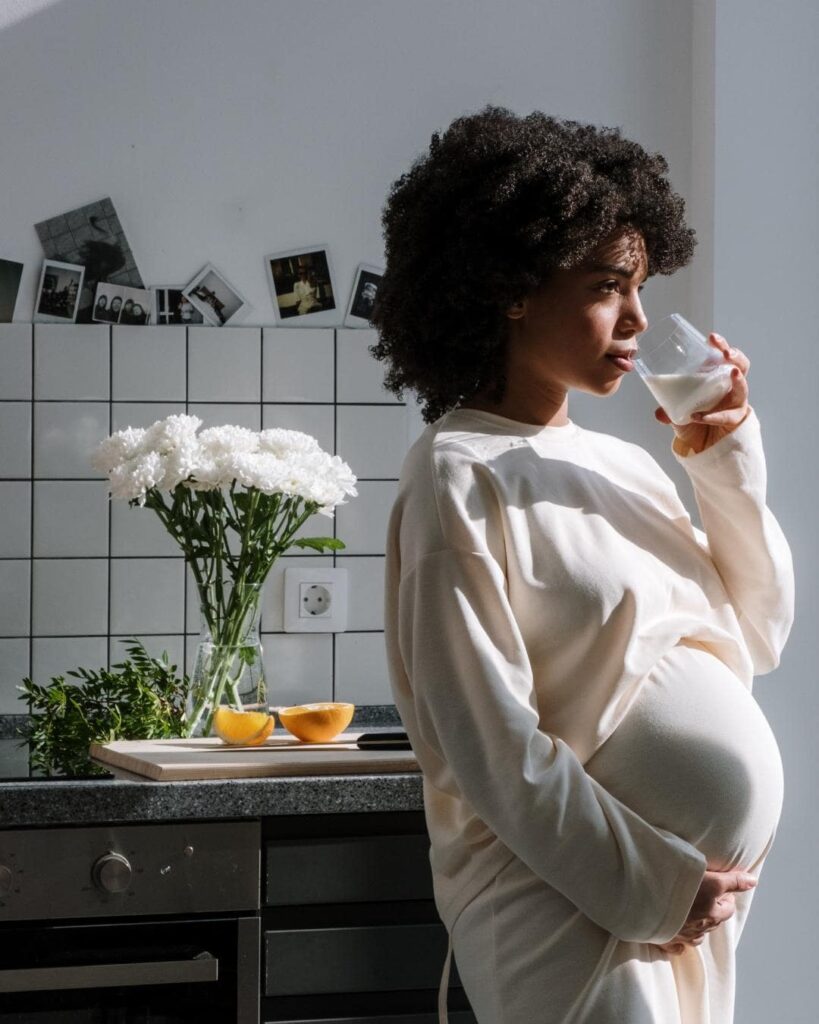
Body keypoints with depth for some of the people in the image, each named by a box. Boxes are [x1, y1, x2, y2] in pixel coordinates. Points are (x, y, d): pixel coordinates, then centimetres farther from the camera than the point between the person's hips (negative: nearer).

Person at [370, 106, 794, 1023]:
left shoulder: (624, 466, 11)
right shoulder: (462, 474, -10)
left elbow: (757, 638, 15)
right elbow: (488, 738, -16)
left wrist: (732, 467, 3)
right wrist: (647, 885, -15)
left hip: (689, 904, 7)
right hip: (568, 907, -7)